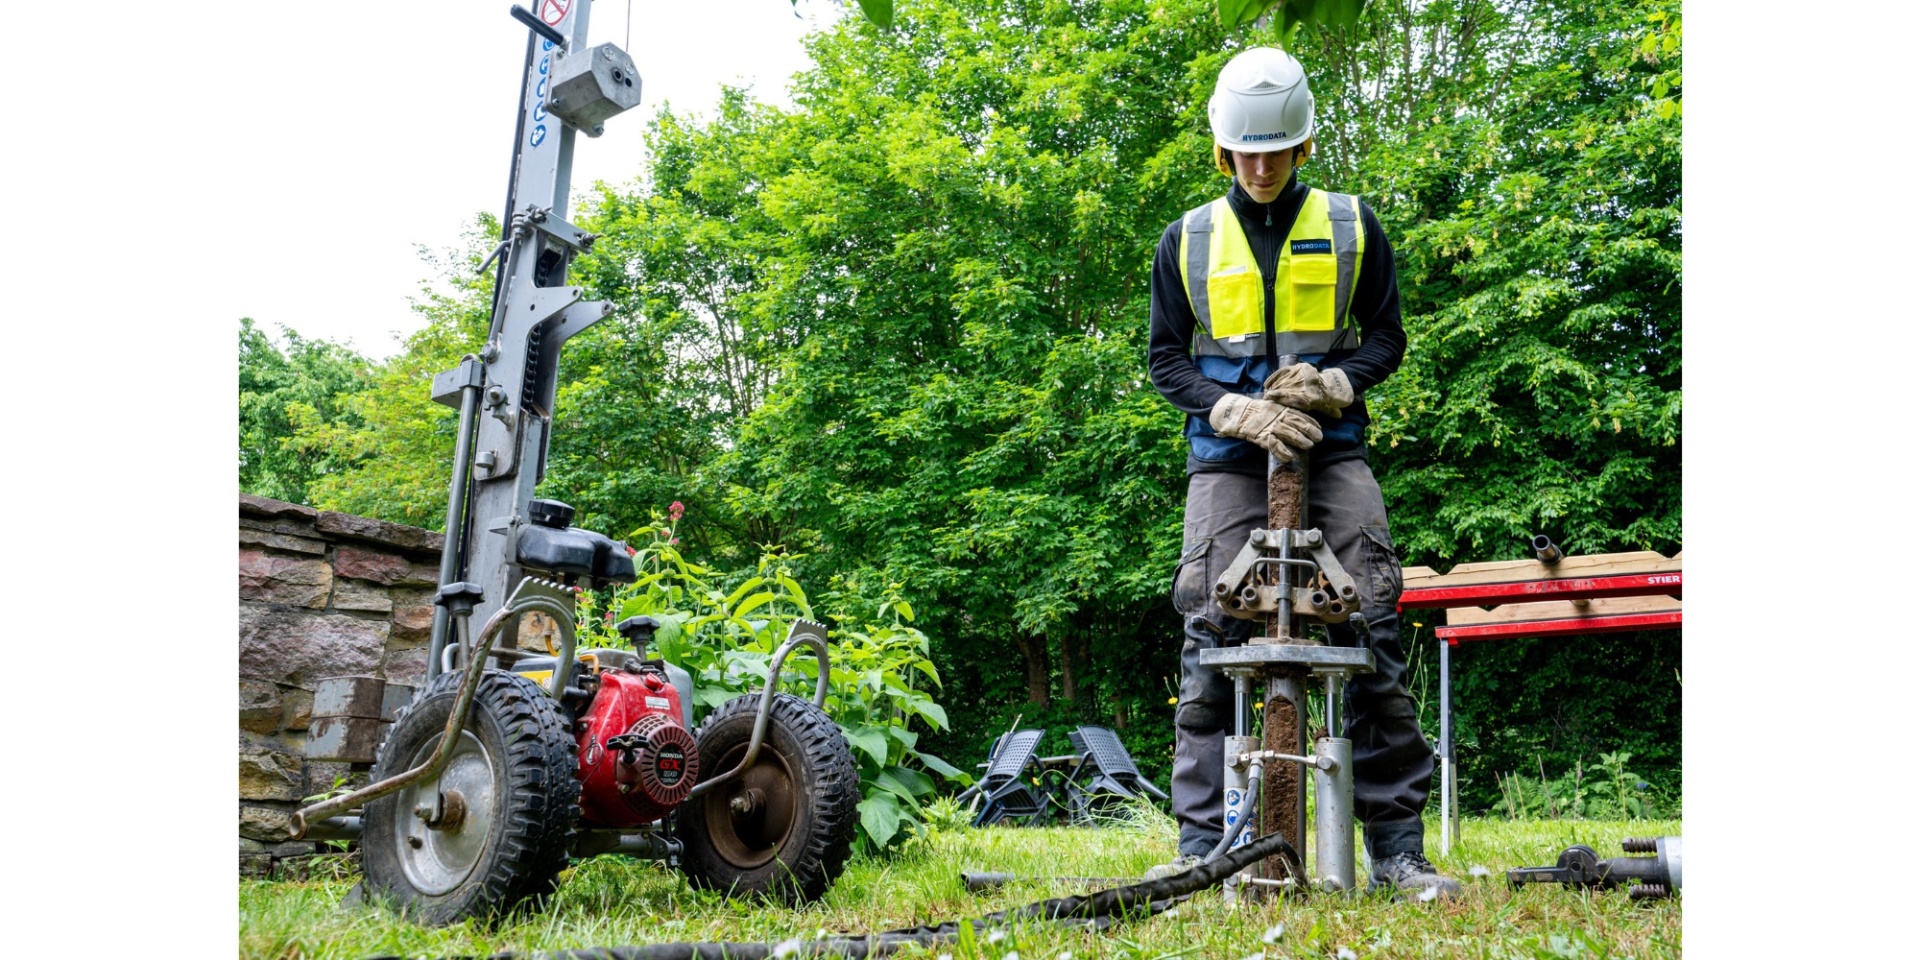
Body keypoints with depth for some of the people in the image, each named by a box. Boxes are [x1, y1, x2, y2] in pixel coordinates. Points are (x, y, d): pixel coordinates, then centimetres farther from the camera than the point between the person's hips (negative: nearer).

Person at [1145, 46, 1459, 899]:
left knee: (1372, 636, -6)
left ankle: (1396, 846, 3)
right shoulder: (1187, 240, 12)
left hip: (1332, 453, 1)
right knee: (1211, 645, -7)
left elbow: (1385, 336, 11)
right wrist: (1236, 410, -10)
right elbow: (1165, 357, 8)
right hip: (1227, 460, 0)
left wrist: (1330, 384, -10)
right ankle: (1201, 847, -1)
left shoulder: (1353, 227, 12)